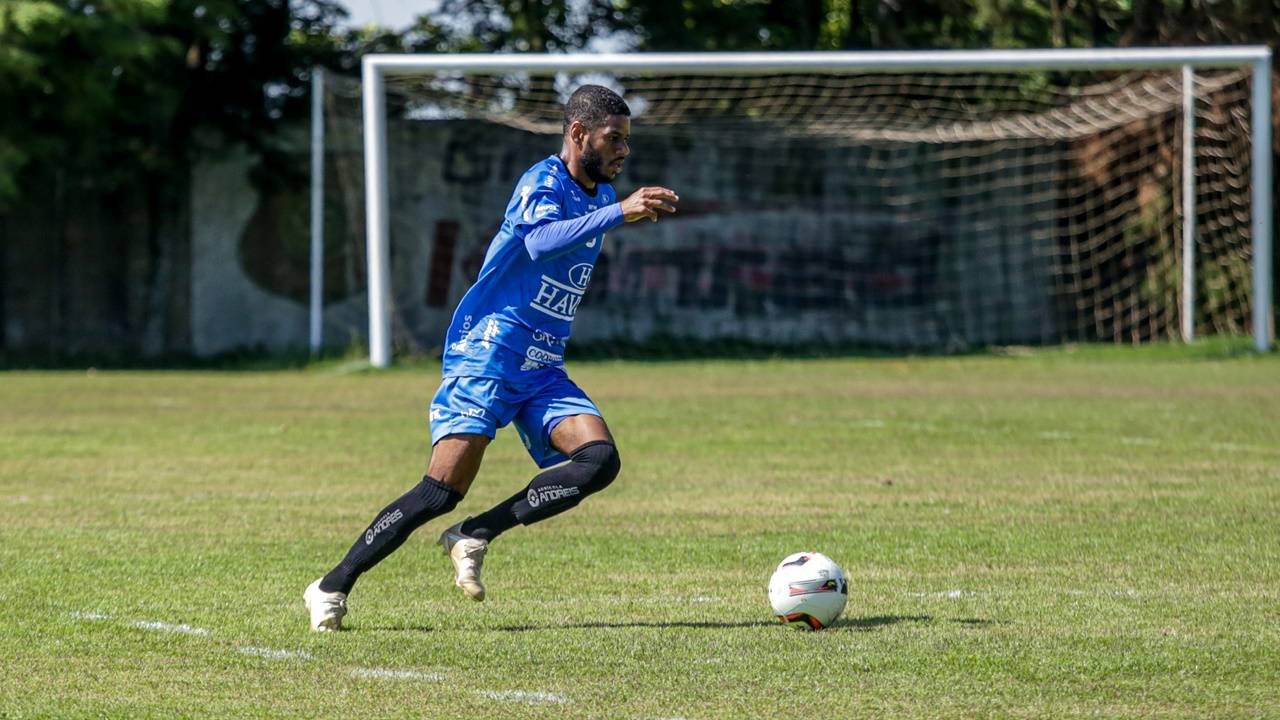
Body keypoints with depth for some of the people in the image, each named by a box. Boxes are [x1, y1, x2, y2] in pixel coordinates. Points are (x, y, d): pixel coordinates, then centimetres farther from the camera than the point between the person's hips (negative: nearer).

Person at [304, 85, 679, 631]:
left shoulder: (600, 193, 15)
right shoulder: (544, 182, -12)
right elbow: (541, 241, -36)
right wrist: (619, 213, -40)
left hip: (543, 370, 8)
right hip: (486, 354, -8)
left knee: (600, 460, -16)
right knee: (443, 491, -16)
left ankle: (474, 537, -8)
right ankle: (332, 588, -4)